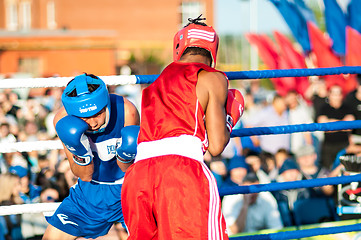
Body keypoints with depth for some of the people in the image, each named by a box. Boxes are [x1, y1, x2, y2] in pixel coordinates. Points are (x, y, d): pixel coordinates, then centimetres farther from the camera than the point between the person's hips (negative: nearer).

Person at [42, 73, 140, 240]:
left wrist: (125, 155, -37)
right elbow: (85, 176, -15)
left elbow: (127, 169, -15)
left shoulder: (126, 111, -27)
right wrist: (80, 154, -34)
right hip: (91, 188, 2)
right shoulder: (63, 120, -22)